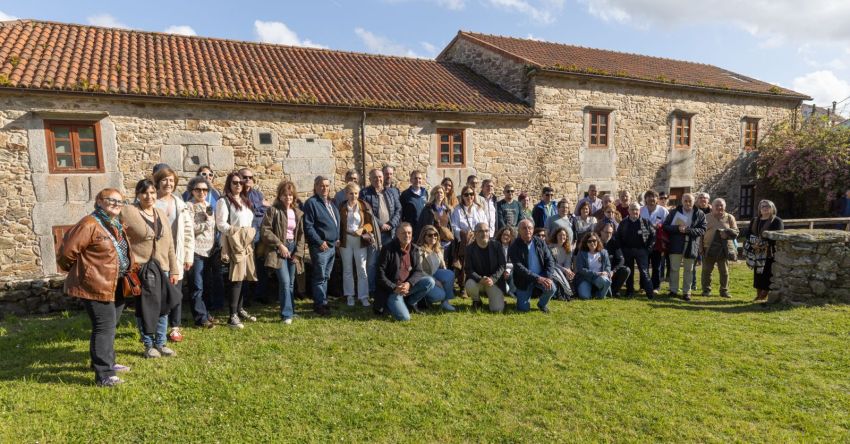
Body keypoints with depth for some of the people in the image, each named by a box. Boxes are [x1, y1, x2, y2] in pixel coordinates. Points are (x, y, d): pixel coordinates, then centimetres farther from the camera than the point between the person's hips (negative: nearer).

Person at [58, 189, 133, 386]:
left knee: (110, 325, 20)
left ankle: (106, 362, 36)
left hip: (116, 286, 9)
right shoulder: (89, 225, -16)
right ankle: (104, 375, -2)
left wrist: (126, 276, 20)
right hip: (97, 286, -9)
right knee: (105, 327, -8)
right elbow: (67, 251, -15)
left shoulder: (117, 226, 13)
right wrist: (78, 271, 1)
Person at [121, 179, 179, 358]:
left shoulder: (162, 215, 10)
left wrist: (174, 269, 11)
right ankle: (148, 345, 21)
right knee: (145, 309, 5)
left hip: (161, 268, 5)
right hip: (140, 269, -5)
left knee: (163, 308, 11)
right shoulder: (127, 212, -7)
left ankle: (160, 344, 25)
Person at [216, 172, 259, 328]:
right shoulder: (224, 201, -3)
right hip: (234, 243, -7)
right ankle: (232, 316, -9)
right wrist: (235, 232, -17)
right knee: (236, 278, -12)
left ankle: (240, 310, 21)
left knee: (244, 277, 9)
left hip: (247, 243, 7)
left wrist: (249, 235, 10)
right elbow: (221, 224, -11)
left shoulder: (246, 201, 20)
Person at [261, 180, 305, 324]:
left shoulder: (298, 213, 10)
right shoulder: (273, 210, -5)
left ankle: (290, 311, 23)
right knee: (285, 282, -13)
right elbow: (265, 230, -10)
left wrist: (298, 253, 1)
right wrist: (279, 245, -14)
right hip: (279, 249, -5)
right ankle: (287, 314, -4)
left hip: (293, 248, 5)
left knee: (291, 283, 10)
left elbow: (301, 234, 11)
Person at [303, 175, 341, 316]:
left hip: (332, 245, 8)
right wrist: (319, 242, -18)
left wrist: (337, 238, 11)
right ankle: (320, 304, 8)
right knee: (320, 277, -1)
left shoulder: (331, 203, 15)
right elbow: (308, 226, -16)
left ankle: (322, 301, 25)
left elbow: (337, 222, 23)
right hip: (320, 246, -8)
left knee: (326, 276, 15)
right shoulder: (311, 203, -10)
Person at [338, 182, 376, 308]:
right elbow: (338, 224, 6)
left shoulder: (364, 206, 0)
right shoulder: (341, 207, 0)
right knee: (347, 269, 9)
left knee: (362, 269, 1)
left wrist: (362, 230, -17)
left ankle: (363, 296, 9)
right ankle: (350, 296, 20)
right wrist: (338, 239, -2)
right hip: (346, 241, 1)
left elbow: (371, 223, 0)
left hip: (360, 241, 0)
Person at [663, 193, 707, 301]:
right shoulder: (674, 212, 3)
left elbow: (702, 230, -5)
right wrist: (677, 228, -18)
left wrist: (687, 230, -18)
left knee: (688, 270, 9)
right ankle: (673, 290, 14)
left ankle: (686, 292, 19)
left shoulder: (699, 214, 2)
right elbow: (666, 226, 0)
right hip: (676, 245, 0)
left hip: (691, 246, 1)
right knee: (674, 268, 3)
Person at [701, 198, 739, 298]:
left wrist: (727, 233, -17)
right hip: (709, 248, 0)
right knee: (706, 270, 3)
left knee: (724, 271, 7)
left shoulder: (729, 218, 7)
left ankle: (724, 291, 17)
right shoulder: (707, 217, 7)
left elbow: (735, 232, 5)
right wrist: (701, 247, -2)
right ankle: (706, 290, 13)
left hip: (724, 249, 1)